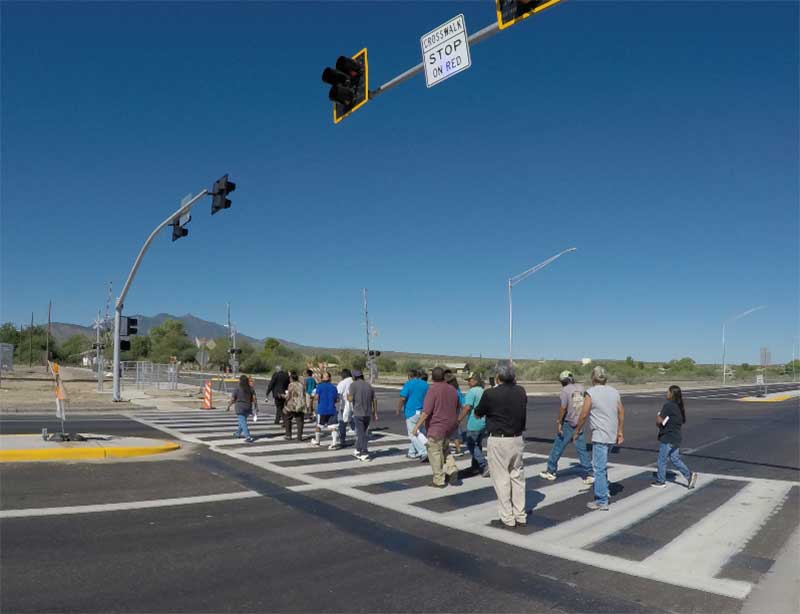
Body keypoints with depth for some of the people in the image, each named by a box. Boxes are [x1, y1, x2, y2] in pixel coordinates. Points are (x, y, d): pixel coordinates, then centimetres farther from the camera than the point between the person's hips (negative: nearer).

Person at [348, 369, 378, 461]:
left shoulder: (353, 385, -7)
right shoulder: (369, 385, 8)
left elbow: (351, 399, -14)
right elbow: (374, 400, 7)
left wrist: (348, 396, 8)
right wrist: (375, 413, 13)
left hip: (358, 413, -5)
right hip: (368, 413, 5)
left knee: (361, 434, -2)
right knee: (363, 432, 19)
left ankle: (365, 454, -5)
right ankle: (358, 451, 30)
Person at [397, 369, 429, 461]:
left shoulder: (408, 384, -8)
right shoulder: (425, 384, 9)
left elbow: (402, 398, -14)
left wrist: (398, 410, -2)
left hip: (411, 412, -6)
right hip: (422, 412, 6)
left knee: (413, 434, -2)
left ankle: (424, 452, -11)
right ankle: (412, 452, 25)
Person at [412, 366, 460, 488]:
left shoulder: (433, 389, -15)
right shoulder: (452, 389, 7)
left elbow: (426, 411, -21)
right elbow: (457, 408, 19)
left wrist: (417, 426, -16)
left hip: (436, 427, -7)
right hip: (450, 426, 7)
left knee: (435, 453, 2)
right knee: (445, 450, 24)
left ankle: (439, 480, 7)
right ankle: (452, 470, 8)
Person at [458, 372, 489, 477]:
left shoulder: (472, 391, -14)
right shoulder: (483, 391, 13)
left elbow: (467, 407, -21)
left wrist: (459, 420, -16)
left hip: (474, 424, -8)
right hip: (484, 422, 8)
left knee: (471, 445, 0)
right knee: (478, 444, 17)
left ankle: (484, 465, -8)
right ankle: (476, 467, 23)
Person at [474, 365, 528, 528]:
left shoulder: (490, 394, -14)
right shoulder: (521, 392, 1)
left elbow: (477, 414, 0)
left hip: (498, 441, -5)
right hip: (517, 439, 5)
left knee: (501, 479, 3)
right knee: (518, 477, 15)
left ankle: (507, 519, 9)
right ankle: (520, 516, 22)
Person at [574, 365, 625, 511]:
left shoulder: (590, 393, -11)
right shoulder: (614, 392, 8)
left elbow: (584, 415, -9)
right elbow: (621, 412, 10)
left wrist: (577, 431, 3)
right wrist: (620, 432, 18)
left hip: (600, 436, -7)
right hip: (613, 436, 7)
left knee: (599, 468, -2)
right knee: (602, 465, 23)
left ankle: (602, 501, 0)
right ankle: (604, 490, 29)